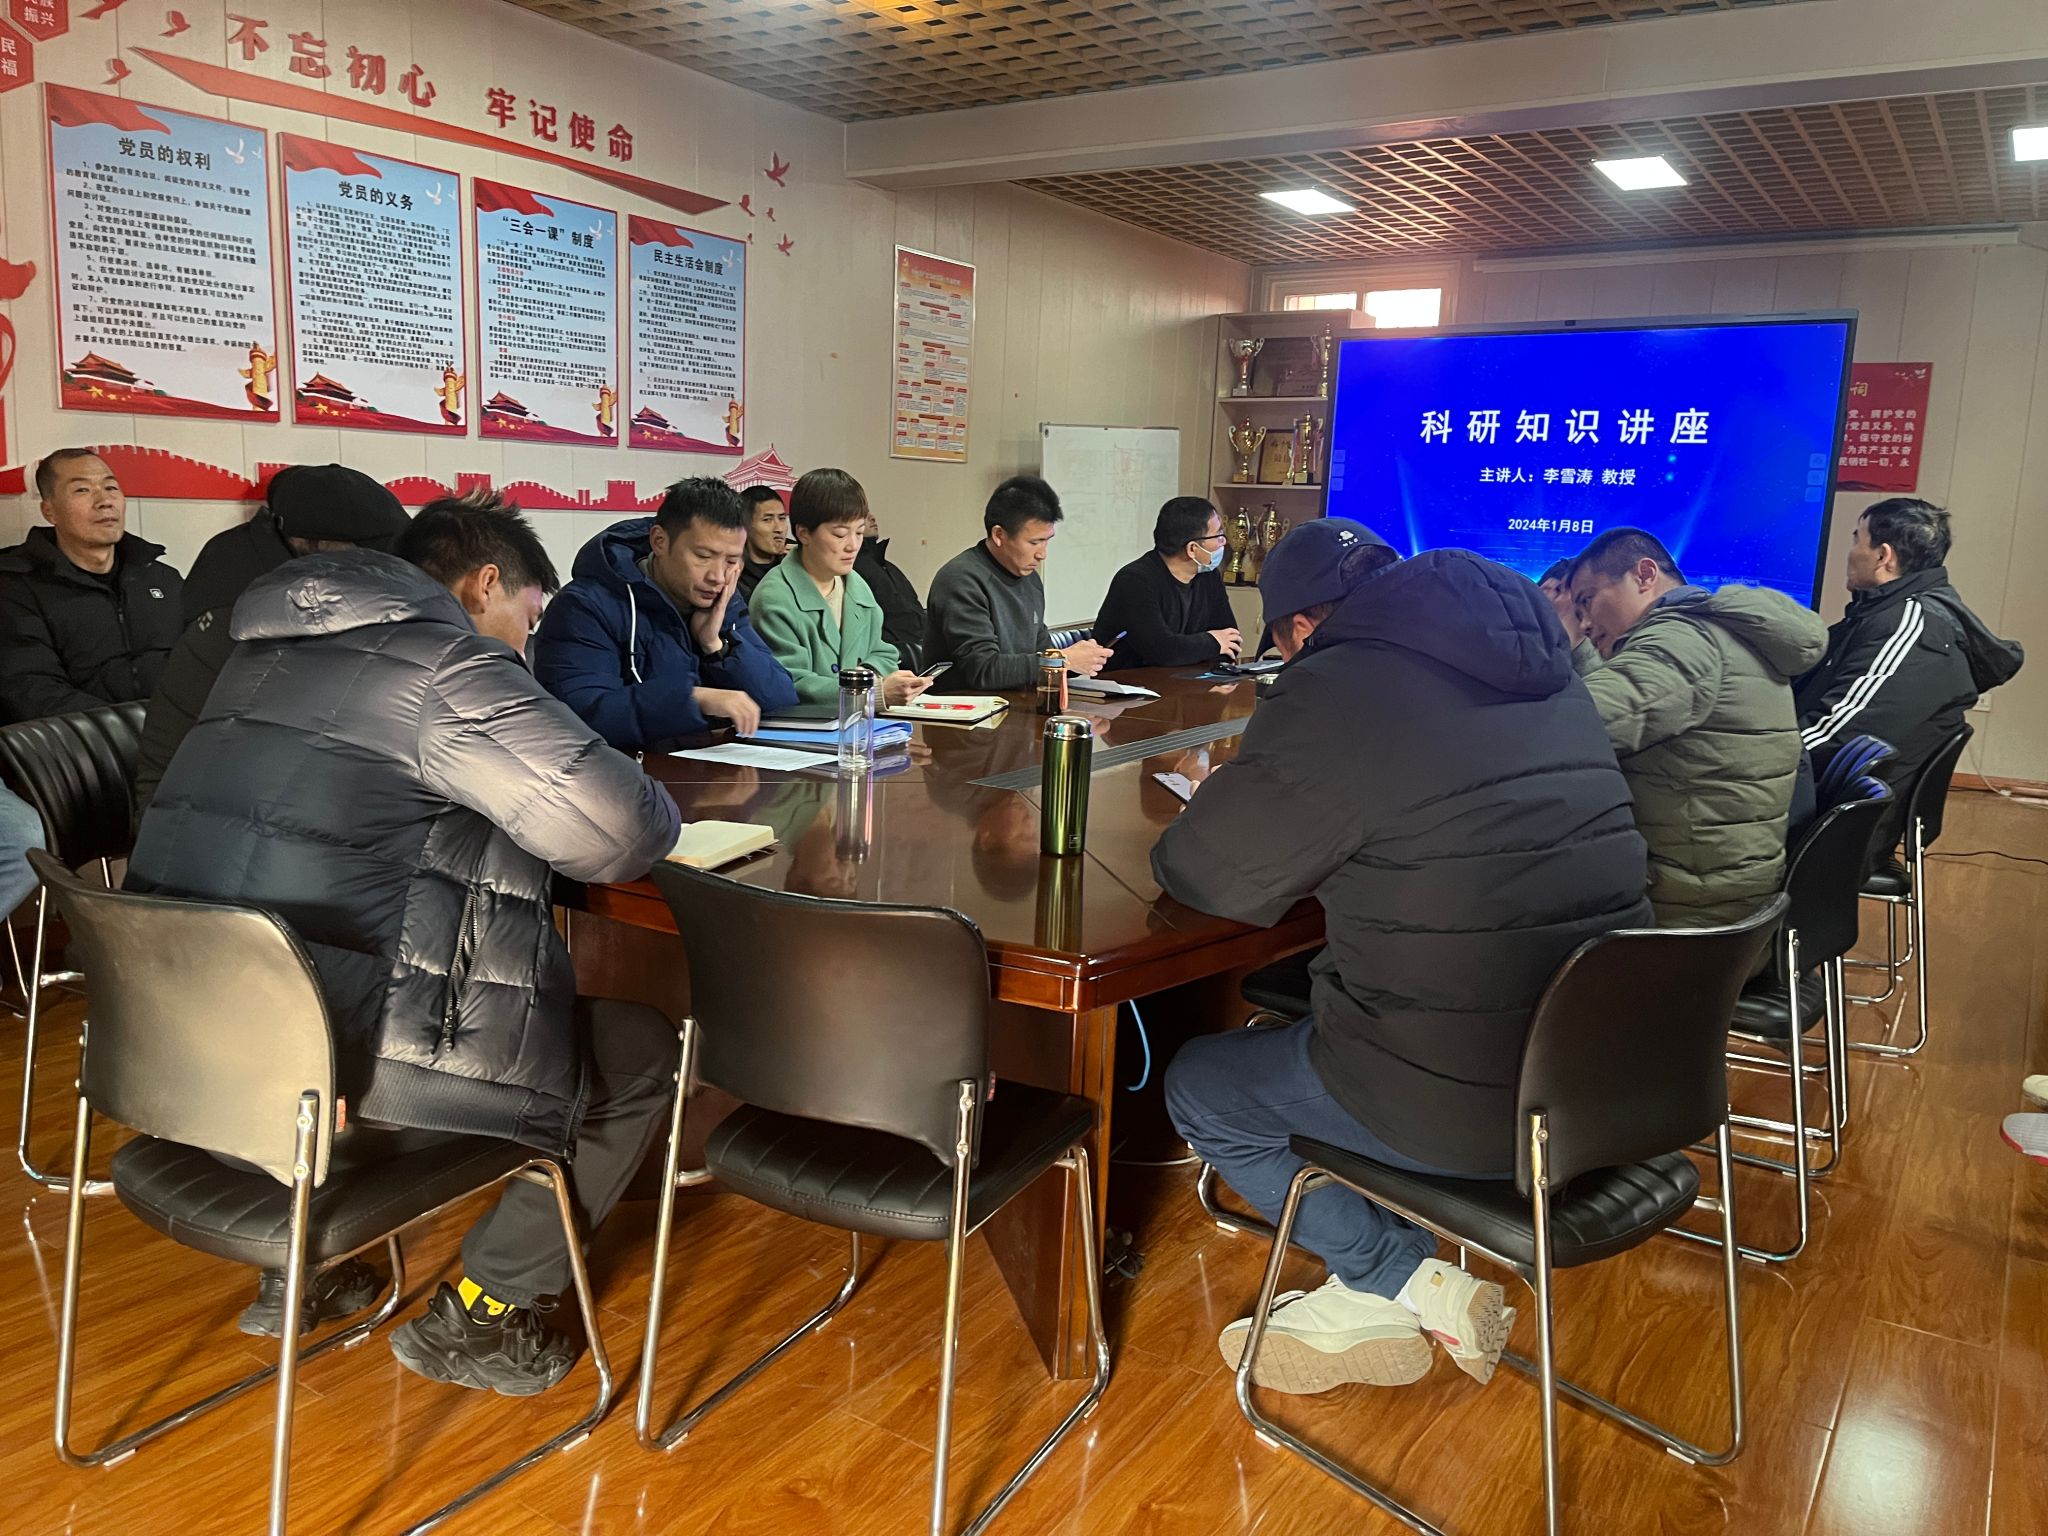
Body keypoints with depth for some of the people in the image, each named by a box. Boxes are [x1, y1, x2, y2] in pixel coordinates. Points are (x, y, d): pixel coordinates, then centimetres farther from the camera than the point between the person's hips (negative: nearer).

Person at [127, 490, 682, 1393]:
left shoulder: (270, 651, 13)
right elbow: (621, 834, -21)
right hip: (332, 1076, -9)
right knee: (640, 1054, 6)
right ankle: (475, 1317, 17)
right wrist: (660, 812, 4)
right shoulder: (448, 666, -14)